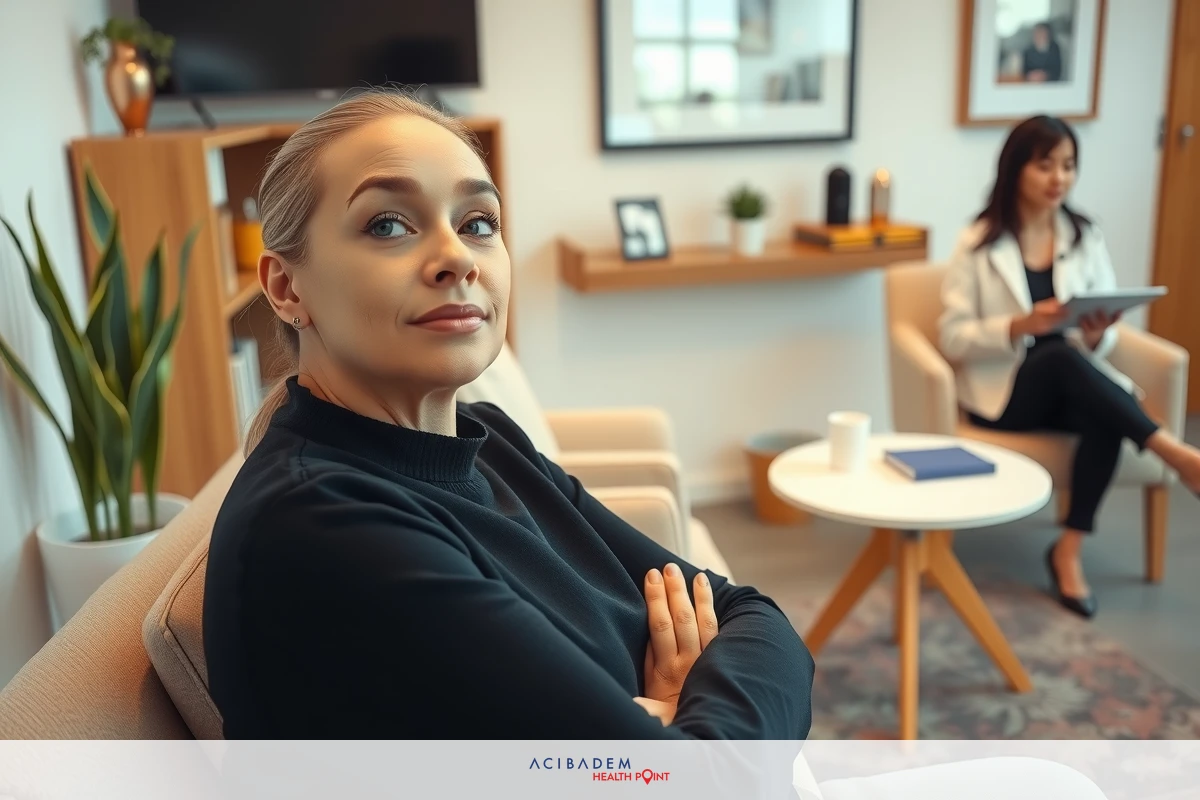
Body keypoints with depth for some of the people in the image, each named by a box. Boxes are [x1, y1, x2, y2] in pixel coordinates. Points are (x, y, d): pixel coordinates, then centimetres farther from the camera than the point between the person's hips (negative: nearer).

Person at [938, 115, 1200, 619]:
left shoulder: (1086, 237, 7)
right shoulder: (978, 244, -4)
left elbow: (1101, 342, 7)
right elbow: (953, 339, -8)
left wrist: (1097, 335, -17)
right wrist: (1021, 325, -24)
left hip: (1072, 384, 3)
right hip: (1000, 390, -3)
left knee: (1107, 415, -32)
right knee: (1064, 357, -35)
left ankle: (1068, 552, -20)